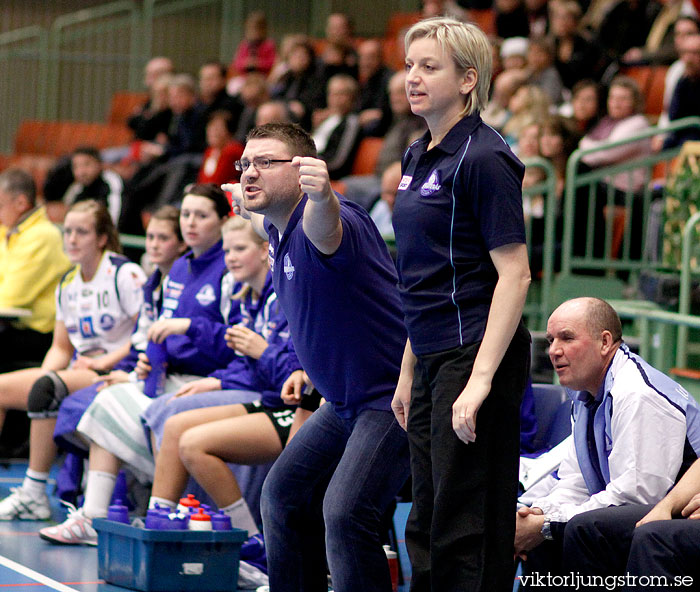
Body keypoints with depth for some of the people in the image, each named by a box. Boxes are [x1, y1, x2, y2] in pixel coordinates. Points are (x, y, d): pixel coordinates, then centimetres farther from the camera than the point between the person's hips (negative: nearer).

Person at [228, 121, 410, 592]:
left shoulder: (326, 223, -23)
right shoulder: (278, 228, 7)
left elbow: (324, 225, -50)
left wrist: (322, 195, -72)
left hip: (393, 395, -11)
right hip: (345, 402, 11)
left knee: (345, 512, -26)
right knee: (284, 496, 19)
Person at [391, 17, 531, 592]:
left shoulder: (484, 158, -13)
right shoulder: (419, 158, 14)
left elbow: (514, 274, -17)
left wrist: (481, 378, -23)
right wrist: (409, 371, 20)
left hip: (476, 354, -9)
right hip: (433, 360, 9)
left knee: (467, 527, -6)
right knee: (427, 526, 12)